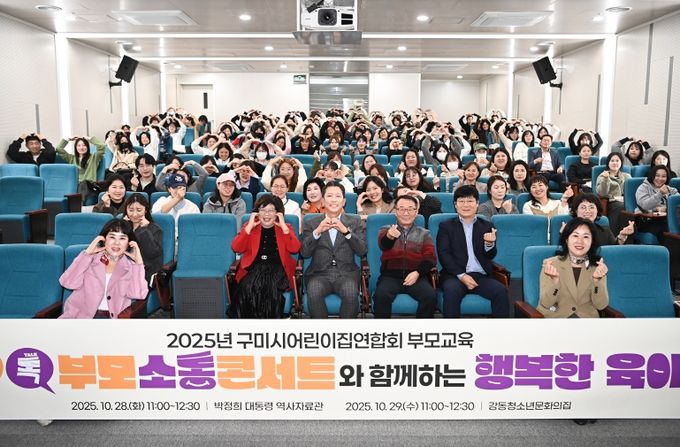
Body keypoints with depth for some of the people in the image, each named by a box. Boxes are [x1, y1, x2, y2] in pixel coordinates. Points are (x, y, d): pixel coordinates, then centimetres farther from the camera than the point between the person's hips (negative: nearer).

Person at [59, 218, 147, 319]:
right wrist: (87, 253, -5)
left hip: (113, 318, 1)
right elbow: (68, 283, -6)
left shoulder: (131, 267, 8)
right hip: (81, 315, 0)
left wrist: (138, 261, -7)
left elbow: (138, 294, -9)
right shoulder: (90, 259, 9)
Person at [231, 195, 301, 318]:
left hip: (278, 268, -1)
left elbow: (294, 249, -3)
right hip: (254, 268, 1)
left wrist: (283, 226, -4)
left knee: (272, 287, -34)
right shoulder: (249, 226, 18)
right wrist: (250, 226, -1)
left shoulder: (285, 228, 16)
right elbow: (236, 248, 2)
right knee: (248, 287, -32)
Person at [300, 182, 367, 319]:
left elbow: (362, 251, 1)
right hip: (319, 273, 0)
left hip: (346, 273, 0)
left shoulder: (355, 222, 13)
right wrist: (317, 232, -13)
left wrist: (346, 231, -13)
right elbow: (304, 253, 2)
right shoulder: (311, 223, 13)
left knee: (351, 294, -32)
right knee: (313, 293, -32)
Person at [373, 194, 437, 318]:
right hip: (391, 275, -1)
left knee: (430, 296, -27)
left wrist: (417, 272, -14)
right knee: (381, 295, -30)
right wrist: (389, 237, -35)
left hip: (416, 275, 1)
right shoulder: (386, 230, 13)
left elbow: (430, 258, 6)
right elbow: (383, 245, -10)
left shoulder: (424, 234, 17)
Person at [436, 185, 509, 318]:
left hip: (481, 276, 2)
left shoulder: (487, 226, 15)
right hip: (454, 275, -2)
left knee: (500, 291, -25)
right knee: (452, 290, -34)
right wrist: (461, 275, -15)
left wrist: (490, 244, -18)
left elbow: (490, 256, 6)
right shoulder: (446, 226, 10)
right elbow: (444, 255, -1)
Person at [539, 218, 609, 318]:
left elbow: (601, 305, -2)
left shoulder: (598, 267, 4)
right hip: (554, 317, -1)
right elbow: (546, 303, -9)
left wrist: (597, 280, -17)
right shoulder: (551, 264, -3)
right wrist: (555, 280, -24)